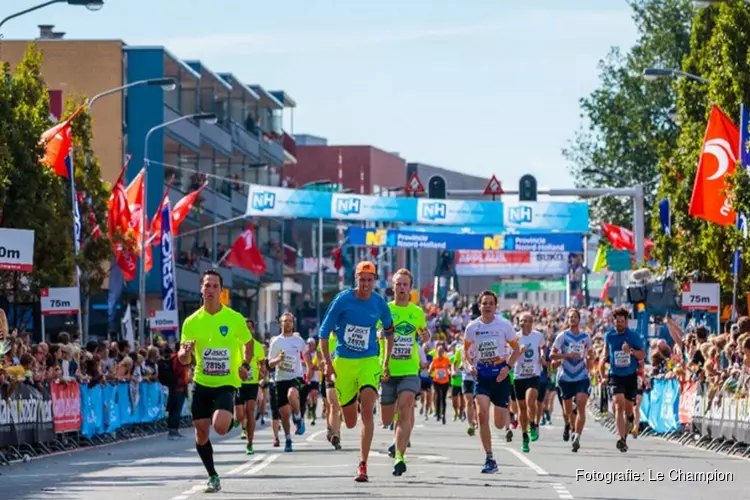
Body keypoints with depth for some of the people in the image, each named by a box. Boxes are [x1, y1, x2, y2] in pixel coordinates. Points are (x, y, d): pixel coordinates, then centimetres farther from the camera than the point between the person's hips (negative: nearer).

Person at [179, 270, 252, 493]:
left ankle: (230, 421, 14)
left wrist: (246, 365, -6)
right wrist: (185, 353, -21)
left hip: (226, 383, -3)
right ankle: (212, 476, 21)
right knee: (201, 431, 3)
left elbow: (248, 344, 11)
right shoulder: (191, 322, 0)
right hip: (201, 383, 3)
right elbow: (184, 359, 3)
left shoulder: (235, 319, -6)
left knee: (220, 426, -24)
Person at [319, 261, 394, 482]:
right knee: (350, 422, 7)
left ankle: (363, 465, -18)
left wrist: (387, 363, 15)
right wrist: (327, 363, -8)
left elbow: (389, 332, 16)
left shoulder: (380, 304, -2)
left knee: (367, 410, -20)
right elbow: (324, 332, -2)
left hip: (370, 362, 0)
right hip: (343, 362, 0)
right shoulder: (342, 300, -8)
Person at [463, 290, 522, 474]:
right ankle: (489, 460, -12)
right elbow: (466, 350, 14)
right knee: (482, 414, -20)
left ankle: (508, 417, 45)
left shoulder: (504, 325, -4)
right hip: (481, 376, 1)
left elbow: (516, 349, 4)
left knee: (499, 424, 3)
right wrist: (469, 365, -5)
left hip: (500, 376, -1)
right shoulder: (472, 327, 1)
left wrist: (508, 367, -11)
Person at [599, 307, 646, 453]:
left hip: (631, 376, 1)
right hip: (615, 376, -1)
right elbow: (605, 354, 18)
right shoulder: (609, 336, 3)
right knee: (619, 405, -19)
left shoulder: (634, 336, -3)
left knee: (628, 409, 8)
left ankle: (624, 436, 32)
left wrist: (631, 350, -21)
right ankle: (621, 439, -24)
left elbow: (643, 355, -2)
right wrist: (602, 375, 16)